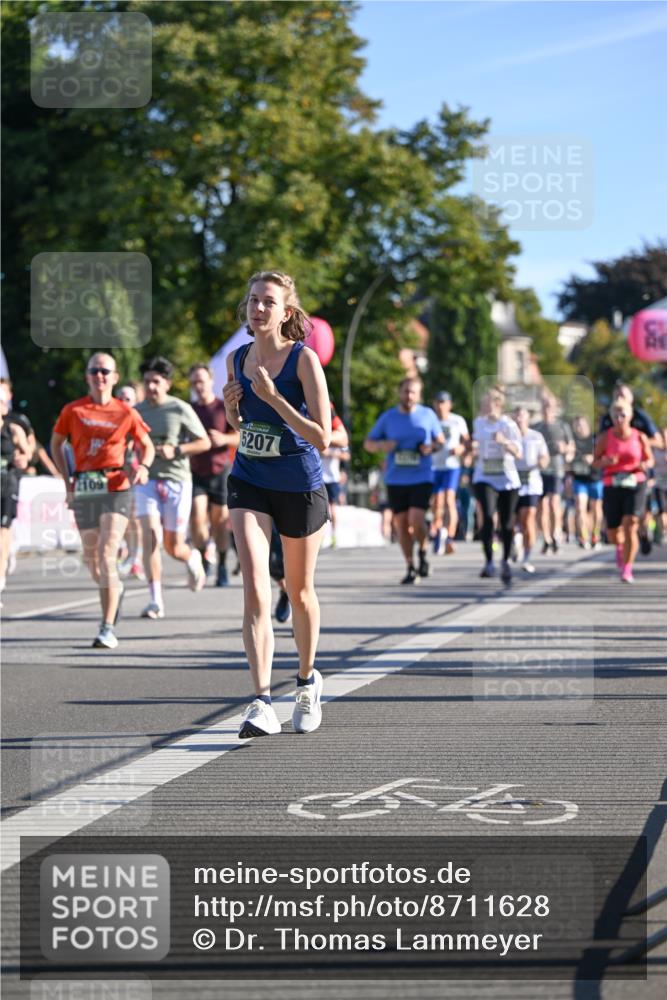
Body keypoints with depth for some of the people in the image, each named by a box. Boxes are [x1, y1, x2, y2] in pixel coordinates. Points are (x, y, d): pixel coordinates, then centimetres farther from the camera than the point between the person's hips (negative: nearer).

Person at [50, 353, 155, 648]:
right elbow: (56, 444, 17)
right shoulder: (73, 411, 5)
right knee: (91, 559, 11)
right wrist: (67, 481, 7)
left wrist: (143, 466, -9)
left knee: (106, 556, -15)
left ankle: (108, 629, -15)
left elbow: (147, 446, 12)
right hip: (83, 490, 3)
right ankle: (114, 589, 46)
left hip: (115, 488, -3)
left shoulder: (125, 413, 2)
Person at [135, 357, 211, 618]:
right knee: (151, 537, -17)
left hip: (177, 480, -2)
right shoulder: (136, 412, 6)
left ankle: (192, 558, 42)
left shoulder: (180, 409, -3)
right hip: (147, 481, 2)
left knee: (173, 547, 3)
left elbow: (204, 443, -1)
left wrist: (176, 450, -15)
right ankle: (156, 601, -15)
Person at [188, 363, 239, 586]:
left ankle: (222, 567, 14)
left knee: (220, 521, 2)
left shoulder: (225, 408, -1)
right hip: (196, 473, 2)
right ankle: (203, 559, 3)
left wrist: (224, 439, -23)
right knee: (197, 519, -15)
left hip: (221, 471, -2)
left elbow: (240, 437, -5)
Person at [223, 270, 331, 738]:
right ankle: (262, 703, -19)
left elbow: (322, 438, -19)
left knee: (299, 592, 14)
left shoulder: (304, 359, -14)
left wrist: (274, 398, -25)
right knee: (255, 590, -14)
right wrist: (231, 407, -4)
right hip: (249, 483, 3)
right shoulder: (236, 360, 1)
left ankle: (307, 680, 38)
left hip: (300, 487, -3)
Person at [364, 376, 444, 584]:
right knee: (401, 525, 3)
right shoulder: (387, 417, 4)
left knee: (416, 521, -17)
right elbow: (368, 443, 10)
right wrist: (381, 446, -12)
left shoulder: (427, 415, 3)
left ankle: (422, 552, 11)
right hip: (395, 480, 2)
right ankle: (410, 567, 16)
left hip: (421, 478, -2)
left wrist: (432, 447, -10)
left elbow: (440, 440, 13)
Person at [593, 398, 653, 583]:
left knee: (630, 525, -19)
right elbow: (595, 462, 3)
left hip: (635, 486, -1)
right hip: (612, 487, 1)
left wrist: (645, 465, -11)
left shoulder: (640, 437, 0)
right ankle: (621, 546, 47)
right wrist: (605, 462, -20)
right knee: (613, 534, 8)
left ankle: (627, 570, -14)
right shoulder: (605, 438, -2)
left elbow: (650, 459, 12)